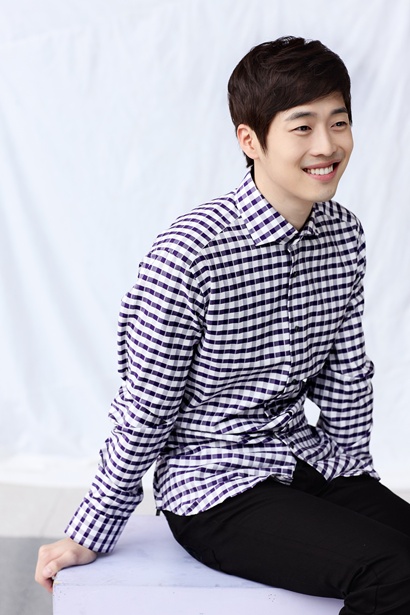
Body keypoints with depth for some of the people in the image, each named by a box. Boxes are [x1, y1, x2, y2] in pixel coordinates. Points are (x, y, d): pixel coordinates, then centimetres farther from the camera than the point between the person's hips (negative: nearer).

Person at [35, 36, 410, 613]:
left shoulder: (344, 233, 1)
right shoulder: (189, 252, -20)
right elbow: (146, 410, -12)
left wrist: (356, 478, 17)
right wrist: (90, 535, -5)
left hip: (307, 459, 7)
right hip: (213, 488, -7)